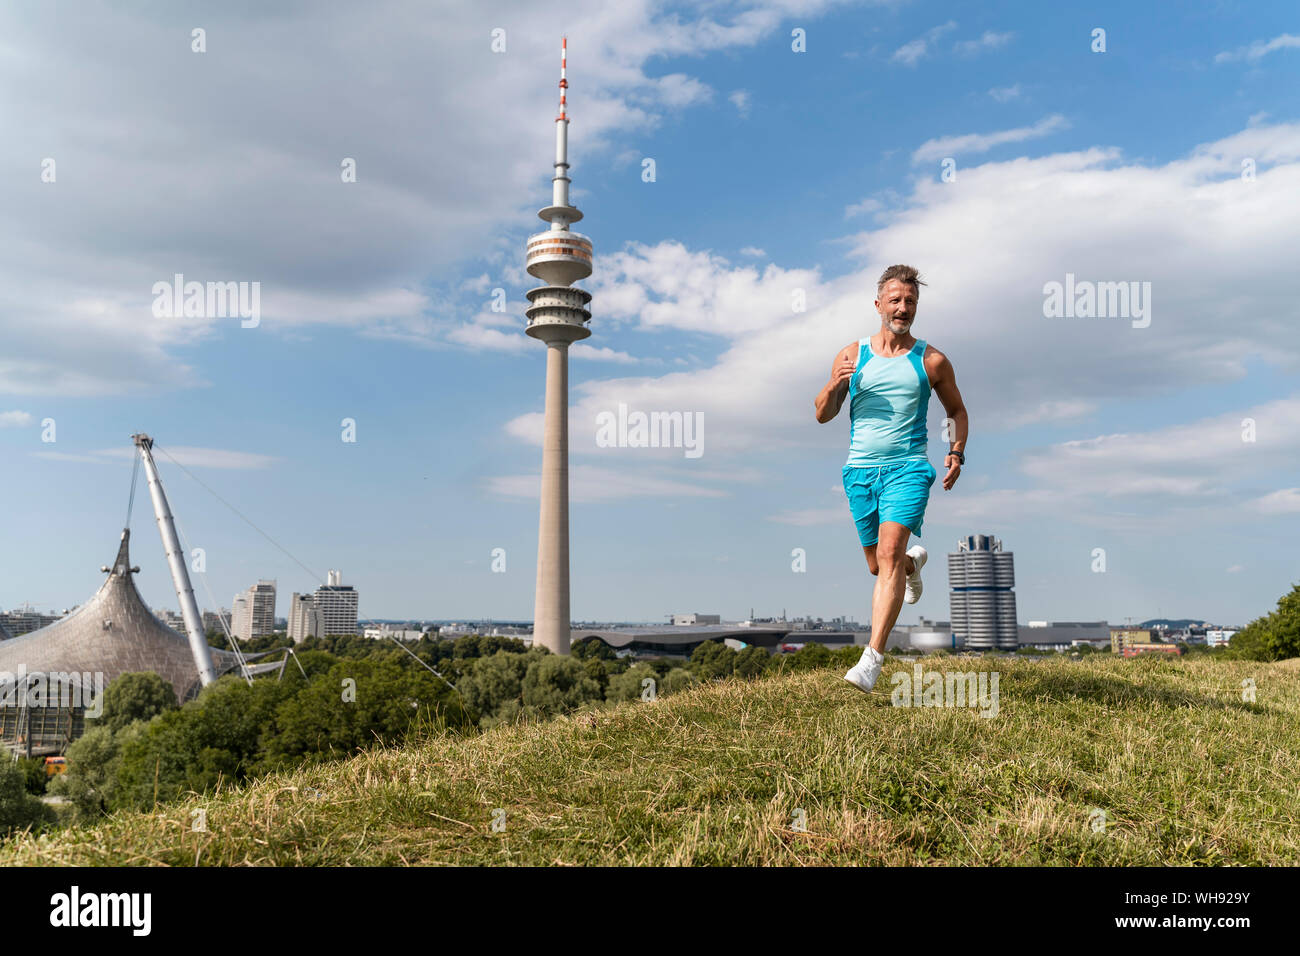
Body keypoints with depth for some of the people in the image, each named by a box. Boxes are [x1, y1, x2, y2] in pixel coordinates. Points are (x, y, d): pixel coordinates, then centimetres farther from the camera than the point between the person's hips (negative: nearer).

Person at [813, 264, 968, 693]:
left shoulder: (932, 361, 4)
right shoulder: (852, 356, 6)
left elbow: (956, 409, 18)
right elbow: (823, 416, 9)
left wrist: (957, 451, 2)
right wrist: (834, 386, -12)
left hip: (908, 468, -3)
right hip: (860, 469, 3)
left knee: (889, 552, -19)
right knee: (878, 564, 12)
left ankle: (872, 659, -20)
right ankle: (914, 561, 51)